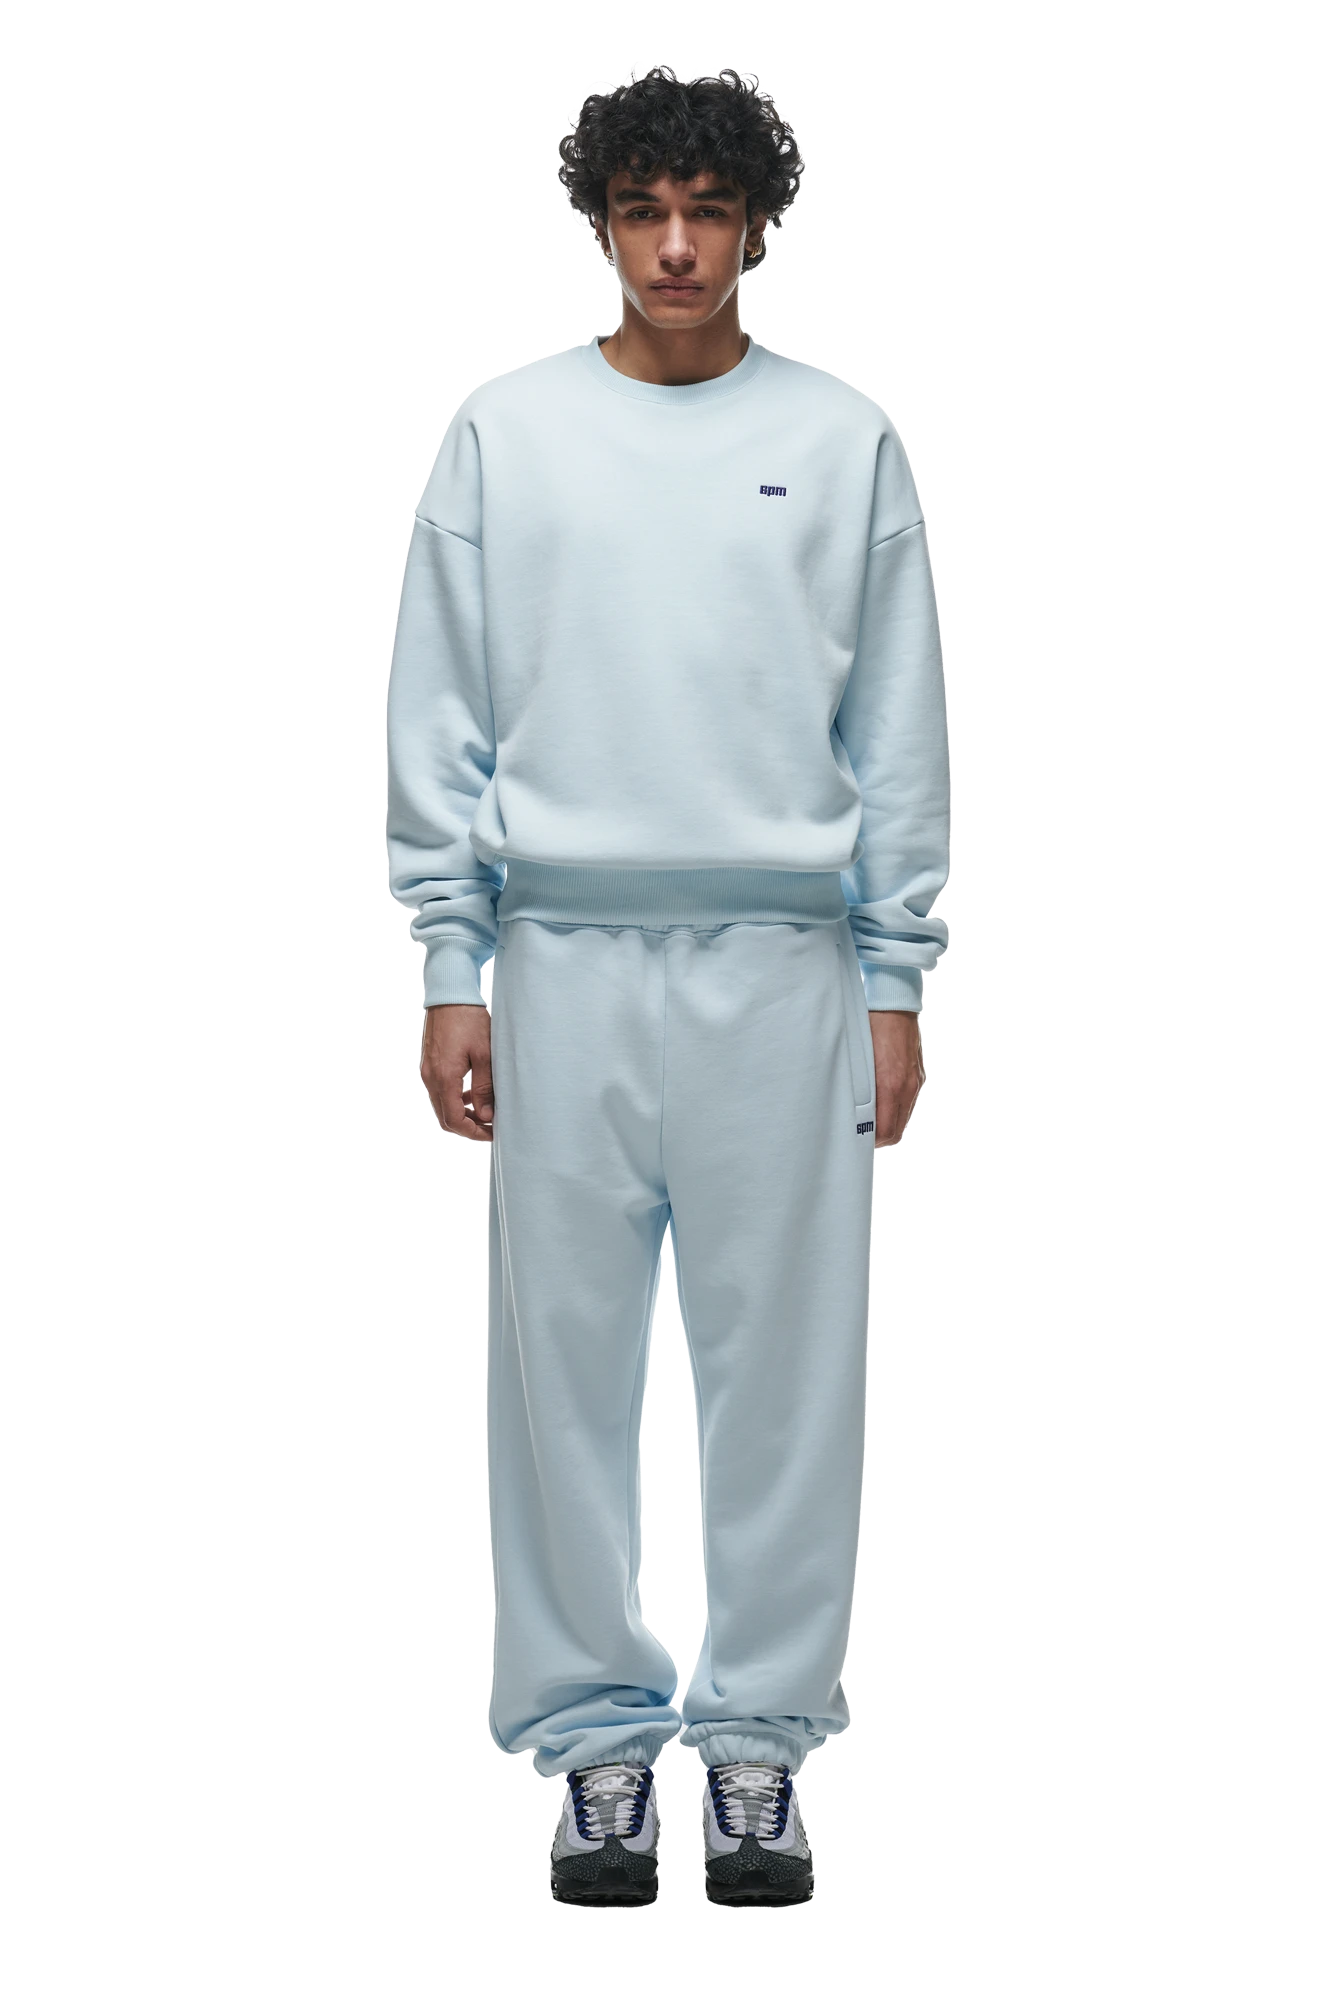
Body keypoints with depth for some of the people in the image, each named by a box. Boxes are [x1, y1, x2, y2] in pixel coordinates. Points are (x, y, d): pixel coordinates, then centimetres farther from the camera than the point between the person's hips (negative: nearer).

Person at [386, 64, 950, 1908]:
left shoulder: (843, 440, 6)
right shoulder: (507, 433, 6)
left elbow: (900, 735, 6)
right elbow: (440, 722, 5)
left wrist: (897, 982, 1)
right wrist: (452, 966, -1)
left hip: (786, 966, 0)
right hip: (564, 963, 0)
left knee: (786, 1362, 2)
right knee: (568, 1359, 2)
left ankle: (762, 1741, 12)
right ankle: (597, 1740, 12)